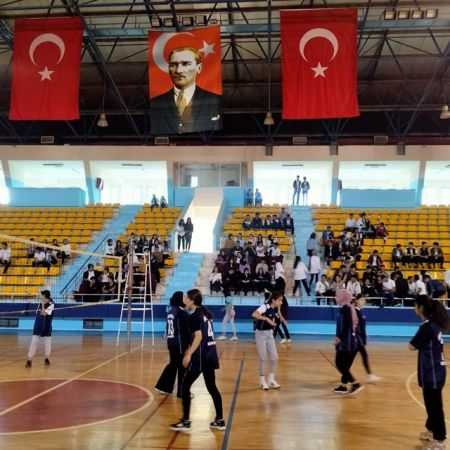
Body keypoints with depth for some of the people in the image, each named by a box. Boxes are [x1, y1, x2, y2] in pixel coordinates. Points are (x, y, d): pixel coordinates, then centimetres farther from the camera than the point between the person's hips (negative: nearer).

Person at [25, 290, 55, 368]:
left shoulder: (51, 304, -13)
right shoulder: (40, 304, 7)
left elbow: (44, 313, -23)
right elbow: (37, 314, 17)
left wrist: (43, 304, -20)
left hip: (46, 327, -4)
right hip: (38, 327, 4)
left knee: (47, 343, 8)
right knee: (33, 342, -2)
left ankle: (46, 359, 26)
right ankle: (29, 360, -1)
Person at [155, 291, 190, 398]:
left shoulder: (170, 311, 8)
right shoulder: (181, 312, -15)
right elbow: (186, 329, -14)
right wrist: (190, 342, -6)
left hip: (170, 342, 8)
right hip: (180, 343, -8)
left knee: (173, 364, 19)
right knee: (183, 367, 3)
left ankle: (164, 387, 21)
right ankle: (182, 392, 9)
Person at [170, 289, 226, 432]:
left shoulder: (194, 316, -11)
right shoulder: (205, 313, 14)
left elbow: (199, 337, -20)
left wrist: (189, 354, -20)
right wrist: (191, 350, 26)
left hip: (200, 356, -9)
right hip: (210, 354, 9)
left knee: (185, 386, 2)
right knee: (212, 387, 14)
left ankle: (185, 422, 5)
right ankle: (220, 420, 17)